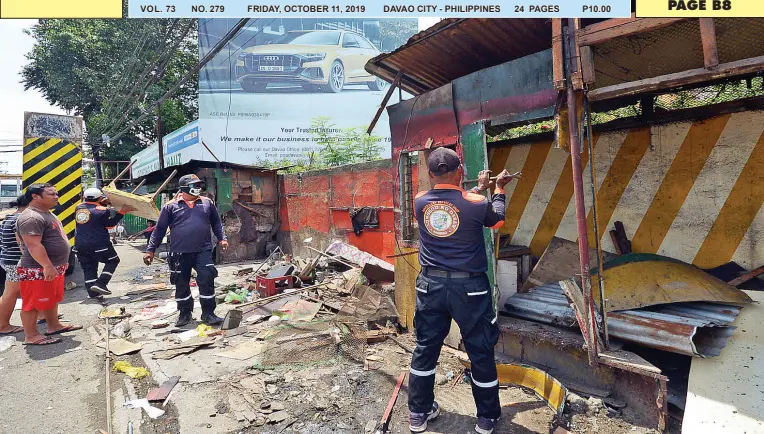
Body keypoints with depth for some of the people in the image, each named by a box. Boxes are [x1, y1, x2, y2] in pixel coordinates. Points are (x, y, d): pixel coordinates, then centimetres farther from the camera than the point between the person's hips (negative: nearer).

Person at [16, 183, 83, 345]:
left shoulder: (47, 214, 15)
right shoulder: (31, 218, -20)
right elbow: (33, 245, -27)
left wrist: (61, 262, 26)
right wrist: (47, 266, -29)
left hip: (54, 268, 11)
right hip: (38, 270, -11)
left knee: (51, 300, 20)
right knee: (33, 303, 0)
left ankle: (54, 326, 33)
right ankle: (31, 336, 9)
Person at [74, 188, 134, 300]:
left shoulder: (79, 208, 7)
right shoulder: (101, 210, -12)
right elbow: (110, 223, -5)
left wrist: (103, 204, 23)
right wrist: (122, 212, -3)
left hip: (80, 245, 6)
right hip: (98, 244, -6)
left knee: (88, 268, 11)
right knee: (113, 260, 13)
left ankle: (93, 294, 12)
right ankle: (100, 283, -2)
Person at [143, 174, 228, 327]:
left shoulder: (207, 203, 7)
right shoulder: (171, 206, 1)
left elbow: (216, 222, 18)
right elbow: (159, 229, 5)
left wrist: (222, 238, 5)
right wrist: (151, 249, 4)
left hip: (203, 251, 1)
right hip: (180, 253, 0)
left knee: (207, 281, -7)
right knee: (181, 284, 10)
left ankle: (208, 313, 5)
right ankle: (185, 313, 27)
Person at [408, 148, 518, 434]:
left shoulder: (420, 203, -5)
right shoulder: (476, 204, -14)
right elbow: (497, 220, 8)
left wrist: (479, 187, 24)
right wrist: (499, 189, 23)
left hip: (431, 285, 3)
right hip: (470, 288, -3)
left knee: (425, 348, 16)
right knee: (481, 353, 13)